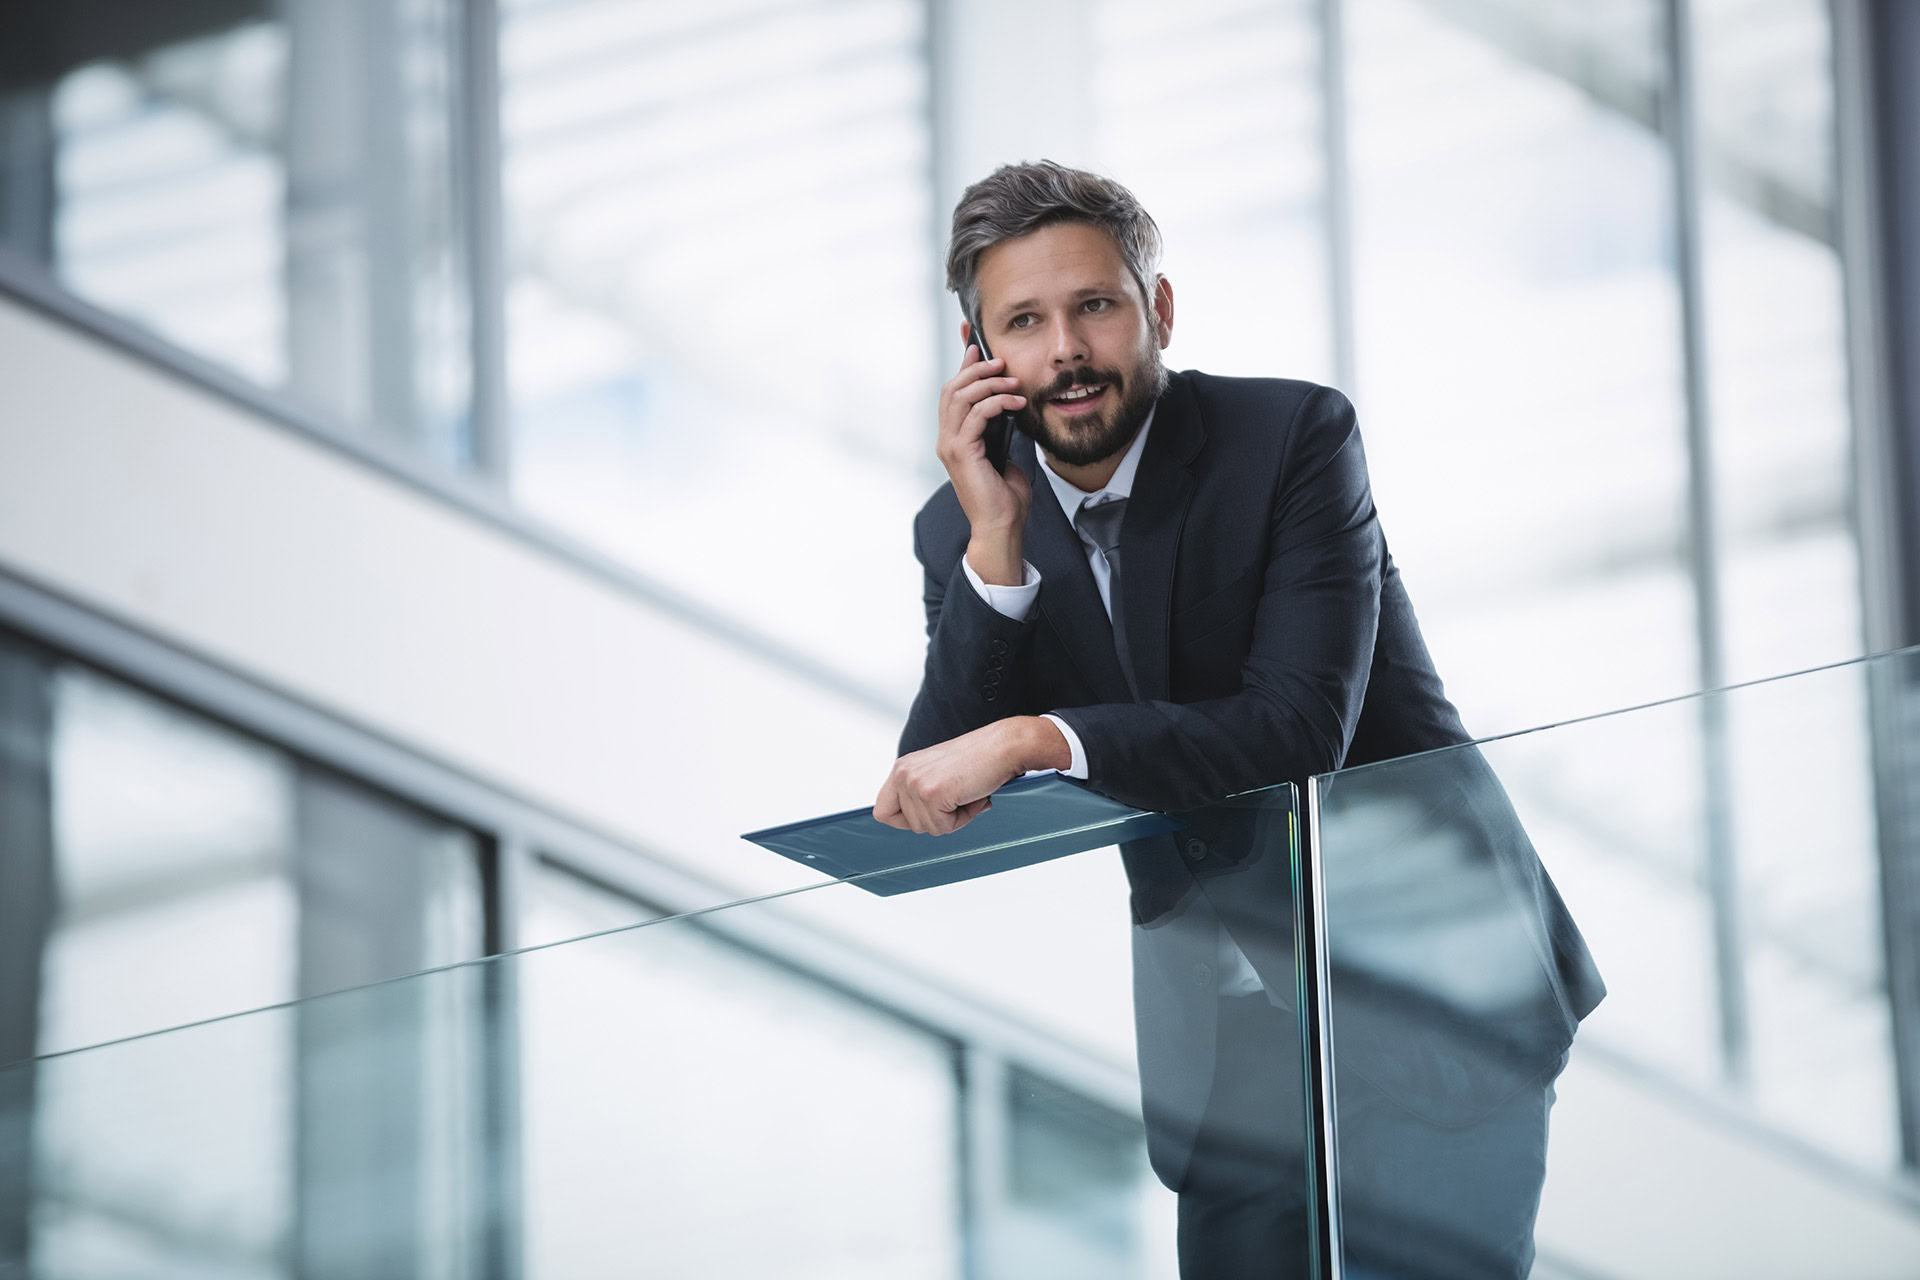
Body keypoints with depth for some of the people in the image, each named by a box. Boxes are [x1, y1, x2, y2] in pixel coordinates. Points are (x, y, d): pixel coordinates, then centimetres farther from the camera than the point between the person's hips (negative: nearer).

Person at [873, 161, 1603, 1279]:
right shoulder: (966, 531, 0)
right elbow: (933, 812, -9)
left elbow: (1300, 731, -24)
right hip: (1234, 1010, 4)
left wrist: (1031, 736, -34)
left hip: (1426, 973, -4)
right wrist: (995, 544, -18)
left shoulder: (1296, 436, -12)